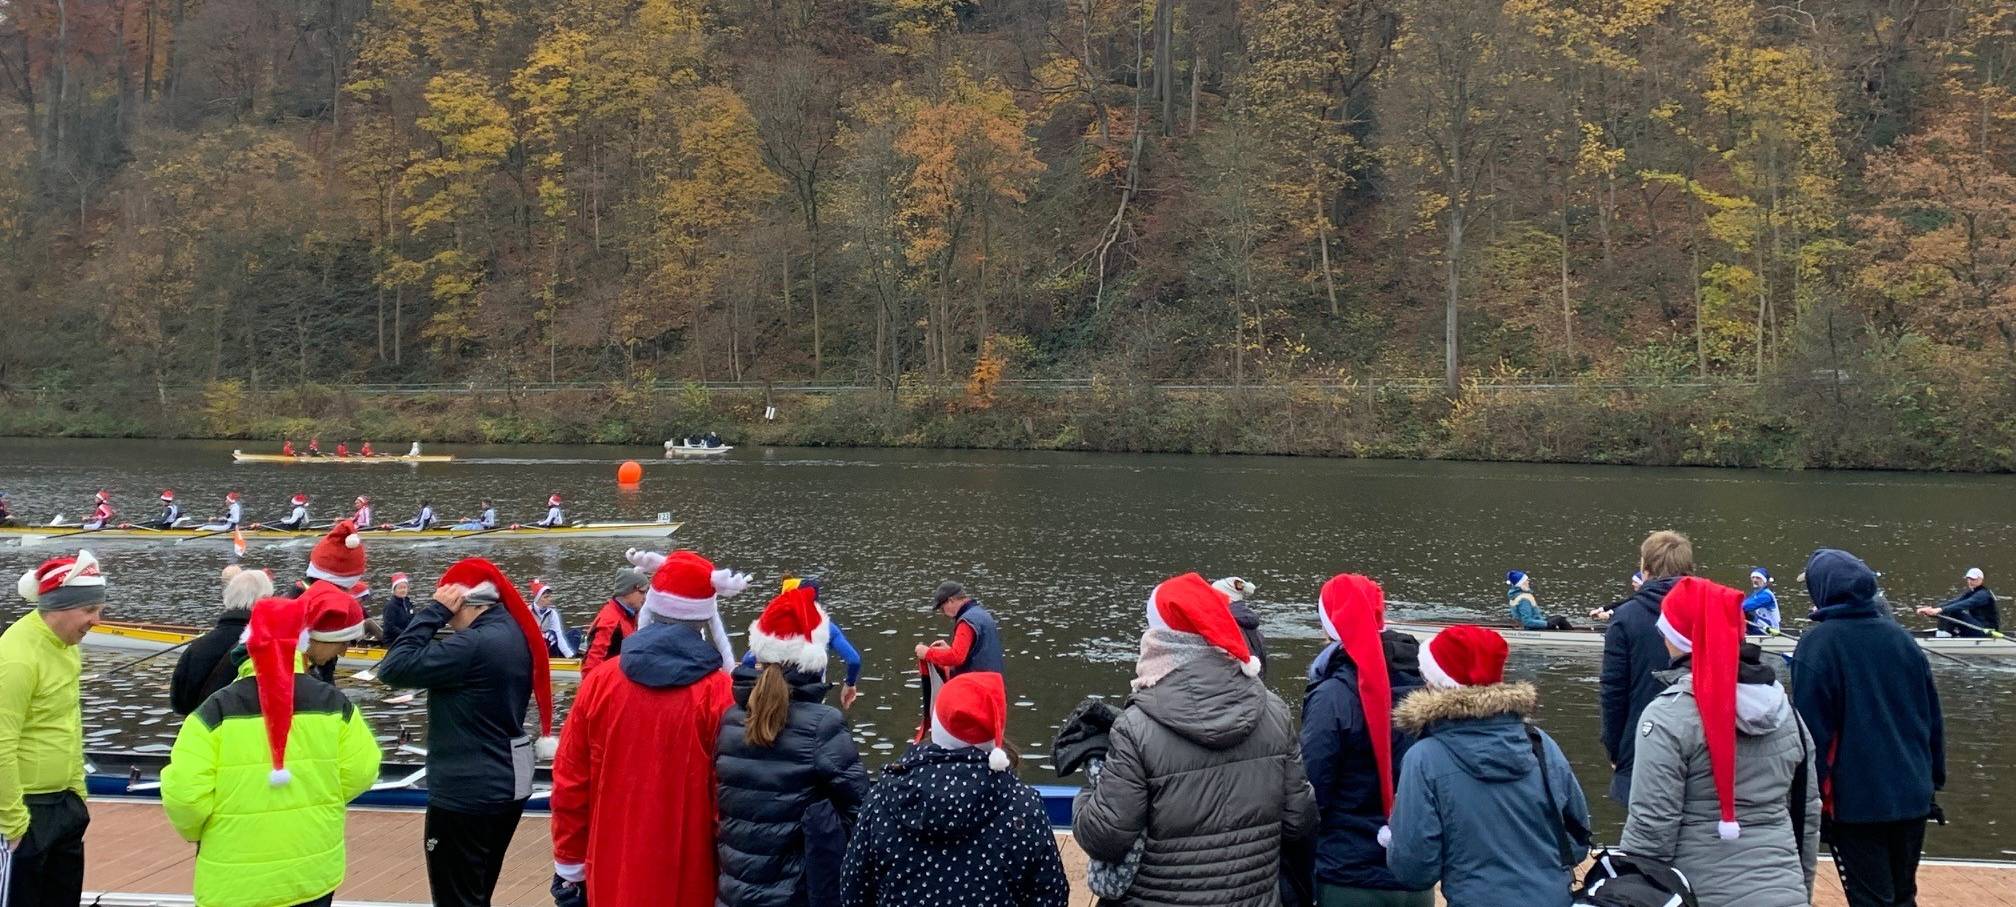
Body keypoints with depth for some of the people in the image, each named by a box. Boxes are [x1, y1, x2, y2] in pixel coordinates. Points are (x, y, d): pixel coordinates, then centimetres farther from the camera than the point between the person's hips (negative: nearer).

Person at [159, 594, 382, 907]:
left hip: (233, 882, -2)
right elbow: (360, 772, -2)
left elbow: (184, 793, -16)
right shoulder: (333, 703, -6)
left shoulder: (216, 710, -12)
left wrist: (194, 831, 6)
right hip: (312, 872, 2)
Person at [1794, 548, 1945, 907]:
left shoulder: (1817, 643, -11)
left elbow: (1812, 731, -13)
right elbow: (1933, 719, 12)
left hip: (1857, 800, -5)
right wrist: (1933, 781, 21)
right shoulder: (1900, 637, 6)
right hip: (1912, 795, 6)